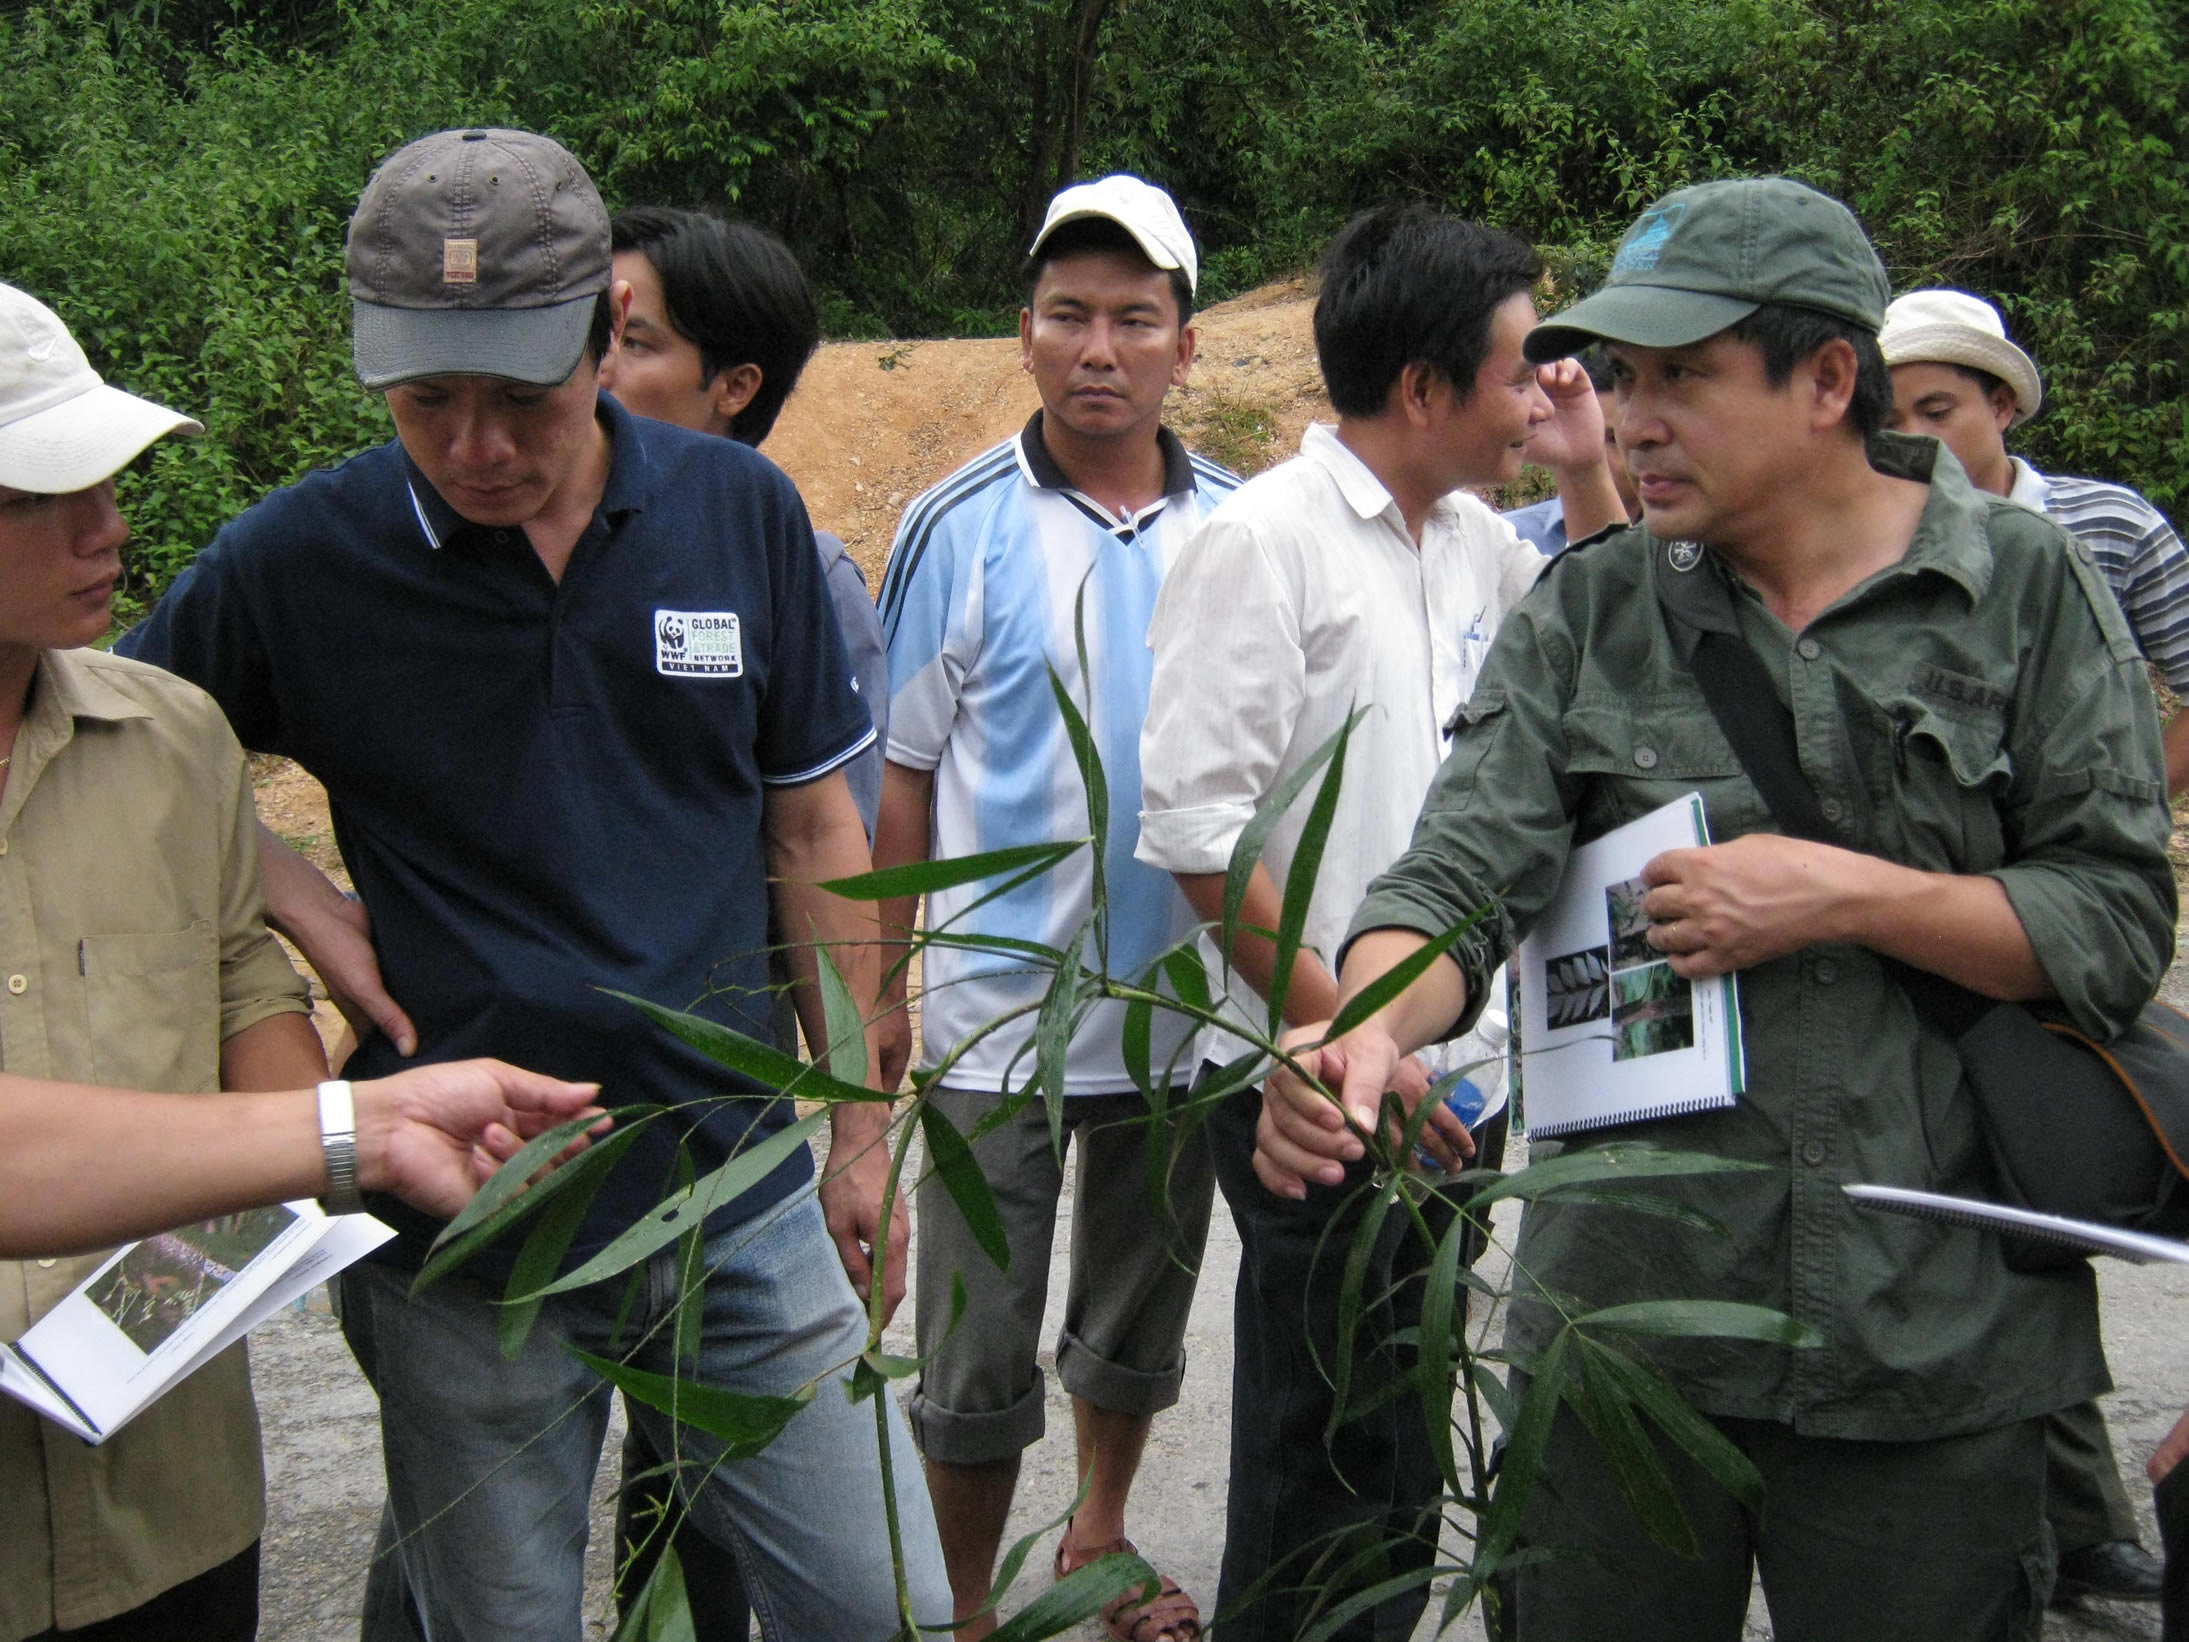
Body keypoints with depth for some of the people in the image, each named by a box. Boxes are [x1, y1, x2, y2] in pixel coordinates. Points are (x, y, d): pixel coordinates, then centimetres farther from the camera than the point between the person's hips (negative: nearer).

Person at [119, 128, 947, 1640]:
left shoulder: (741, 512, -3)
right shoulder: (298, 561, -8)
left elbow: (812, 832, 5)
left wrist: (861, 1132, 8)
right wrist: (298, 903, -9)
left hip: (740, 1192, 2)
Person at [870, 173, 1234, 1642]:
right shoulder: (962, 529, -6)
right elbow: (900, 777, -2)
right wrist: (877, 990, -3)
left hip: (1187, 1003, 3)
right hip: (997, 1012, -3)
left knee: (1141, 1316, 21)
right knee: (980, 1356, 6)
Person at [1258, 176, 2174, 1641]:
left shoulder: (2029, 588, -2)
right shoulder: (1587, 614, 3)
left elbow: (2121, 926, -3)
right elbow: (1464, 871, -8)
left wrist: (1846, 895, -16)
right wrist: (1372, 1024, -29)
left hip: (1932, 1344, -2)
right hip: (1623, 1314, 2)